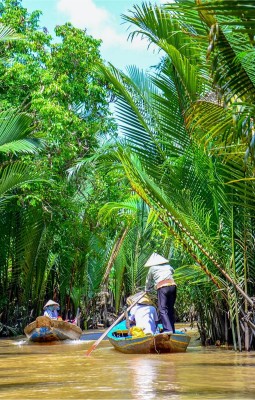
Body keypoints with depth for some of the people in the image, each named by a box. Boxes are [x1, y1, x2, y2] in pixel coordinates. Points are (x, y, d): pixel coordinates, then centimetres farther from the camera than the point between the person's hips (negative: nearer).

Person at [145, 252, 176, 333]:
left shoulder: (152, 268, 14)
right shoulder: (168, 266, 24)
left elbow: (149, 281, 25)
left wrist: (147, 290, 43)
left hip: (162, 287, -5)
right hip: (172, 285, 5)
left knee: (162, 309, -9)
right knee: (170, 308, 12)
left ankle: (168, 329, -23)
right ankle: (172, 329, 13)